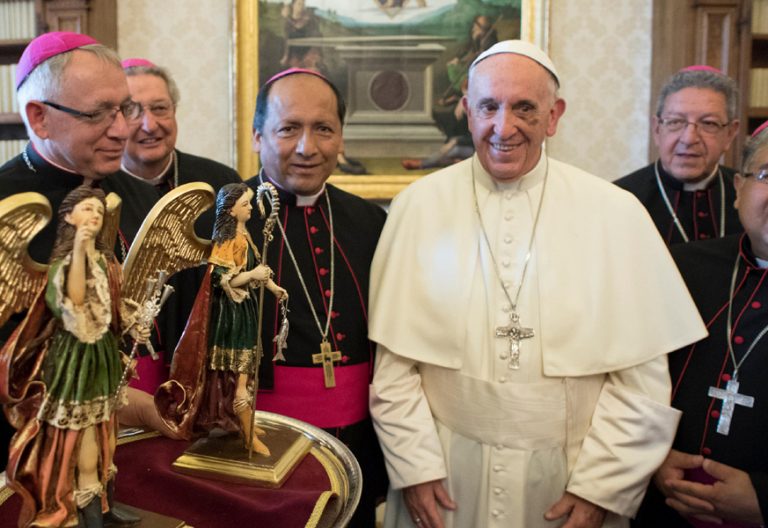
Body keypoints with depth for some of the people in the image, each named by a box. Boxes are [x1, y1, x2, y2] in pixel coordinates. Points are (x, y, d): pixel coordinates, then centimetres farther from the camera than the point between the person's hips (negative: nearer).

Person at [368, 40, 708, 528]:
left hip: (568, 475, 0)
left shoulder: (616, 213, -6)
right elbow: (394, 360, -4)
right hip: (447, 474, 0)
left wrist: (601, 487, -7)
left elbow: (642, 373, -5)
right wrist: (415, 466, -6)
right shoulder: (418, 207, -5)